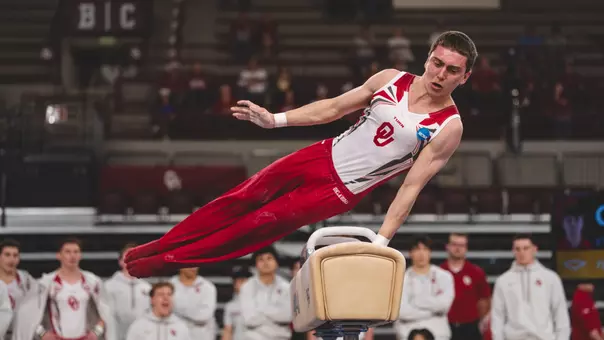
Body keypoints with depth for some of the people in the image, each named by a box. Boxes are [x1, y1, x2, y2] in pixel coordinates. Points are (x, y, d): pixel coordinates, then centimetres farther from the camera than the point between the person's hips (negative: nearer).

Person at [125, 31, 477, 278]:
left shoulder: (449, 128, -16)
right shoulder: (392, 79, -3)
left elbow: (411, 187, -17)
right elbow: (333, 107, 4)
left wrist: (381, 241, -23)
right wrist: (274, 120, -3)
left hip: (341, 191, -4)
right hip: (325, 156, 4)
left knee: (256, 226, -4)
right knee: (239, 200, 3)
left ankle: (165, 262, 7)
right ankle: (157, 248, 15)